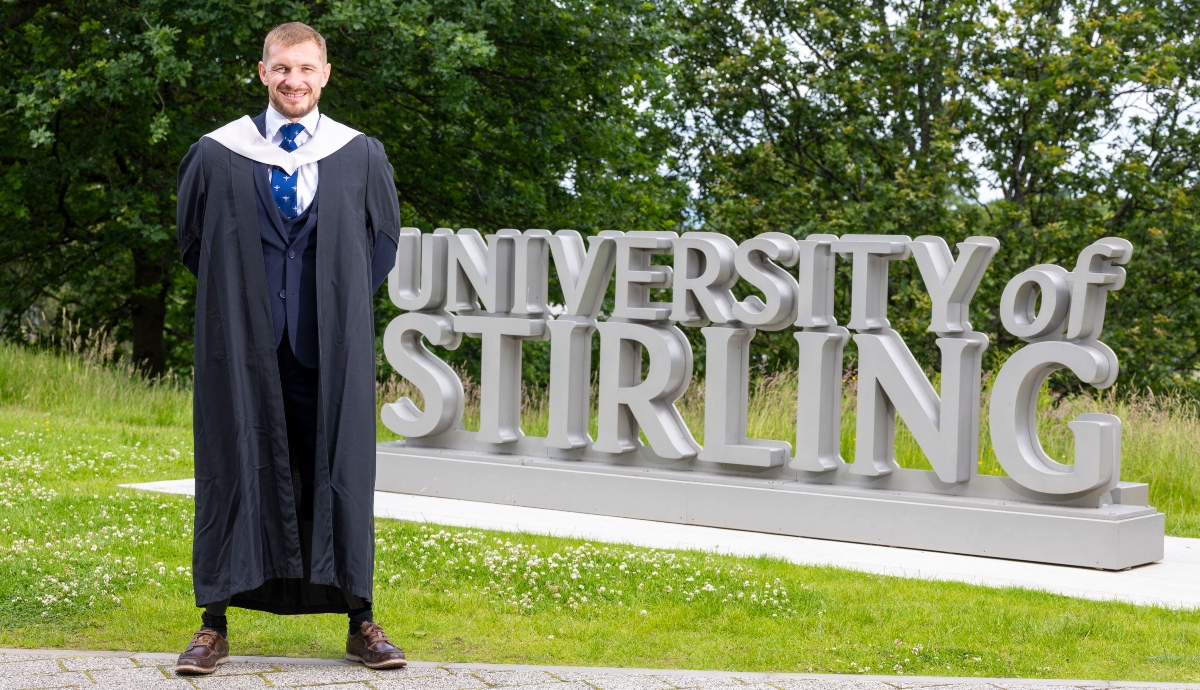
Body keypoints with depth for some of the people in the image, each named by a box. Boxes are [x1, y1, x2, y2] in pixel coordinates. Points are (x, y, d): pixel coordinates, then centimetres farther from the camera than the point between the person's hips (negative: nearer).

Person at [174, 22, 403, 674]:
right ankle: (215, 625, 4)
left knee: (340, 465, 1)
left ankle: (359, 621, 8)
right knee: (235, 466, -1)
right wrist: (234, 301, 8)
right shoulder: (216, 155, 4)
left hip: (329, 344, 1)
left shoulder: (361, 157, 6)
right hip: (242, 342, -1)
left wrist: (342, 304, 8)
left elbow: (383, 239, 16)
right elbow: (191, 238, 15)